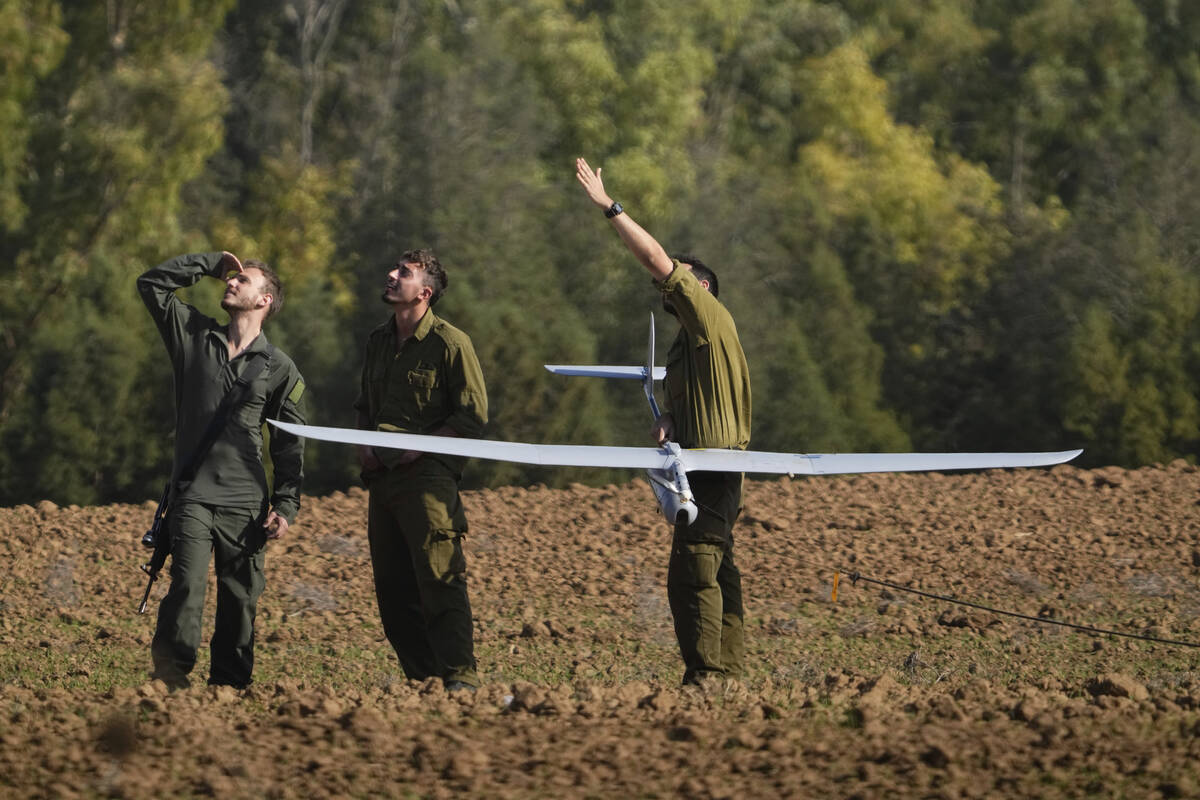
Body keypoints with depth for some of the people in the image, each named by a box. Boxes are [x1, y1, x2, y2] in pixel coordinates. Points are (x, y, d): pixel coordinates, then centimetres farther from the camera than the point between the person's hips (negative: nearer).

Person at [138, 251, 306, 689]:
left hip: (246, 504, 0)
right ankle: (171, 670, -7)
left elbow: (290, 445, 8)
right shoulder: (193, 335, 11)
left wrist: (286, 506, -1)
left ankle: (229, 686, 7)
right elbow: (151, 284, 11)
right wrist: (212, 263, 10)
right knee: (188, 587, -17)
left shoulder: (280, 369, 7)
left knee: (240, 603, 1)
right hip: (192, 496, 0)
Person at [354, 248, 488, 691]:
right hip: (382, 476, 7)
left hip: (428, 476, -7)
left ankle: (461, 677, -14)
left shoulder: (450, 343, -5)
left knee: (439, 579, -14)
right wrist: (364, 442, 10)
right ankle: (420, 676, 12)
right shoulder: (378, 341, 17)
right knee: (392, 588, 5)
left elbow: (472, 416, -7)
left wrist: (419, 446, -13)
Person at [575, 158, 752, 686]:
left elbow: (657, 260, -15)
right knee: (718, 573, 12)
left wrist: (608, 206, -14)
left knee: (692, 573, -15)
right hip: (705, 470, 11)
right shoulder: (687, 340, 22)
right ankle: (729, 674, 15)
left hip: (713, 467, -11)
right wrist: (668, 421, 1)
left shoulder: (711, 316, -7)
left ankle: (704, 677, -17)